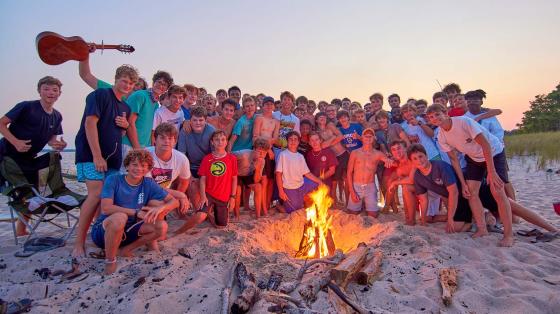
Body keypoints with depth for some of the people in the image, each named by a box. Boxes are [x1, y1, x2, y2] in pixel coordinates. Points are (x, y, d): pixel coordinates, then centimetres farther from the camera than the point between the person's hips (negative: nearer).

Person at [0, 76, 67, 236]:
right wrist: (16, 142, -25)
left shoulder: (57, 116, 3)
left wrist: (58, 145, -10)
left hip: (28, 160, 6)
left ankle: (21, 230, 27)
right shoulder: (26, 107, -14)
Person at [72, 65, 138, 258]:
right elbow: (90, 123, -13)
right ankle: (79, 243, -12)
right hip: (92, 155, -8)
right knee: (97, 194, -19)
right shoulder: (100, 95, -2)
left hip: (113, 158, 8)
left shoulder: (126, 108, 20)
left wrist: (125, 125, 2)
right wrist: (97, 156, -19)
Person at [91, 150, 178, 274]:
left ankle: (126, 249, 1)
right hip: (103, 231, -4)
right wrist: (136, 212, -31)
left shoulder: (149, 184, -4)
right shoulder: (113, 180, -14)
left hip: (127, 231, 4)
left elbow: (174, 201, -7)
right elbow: (105, 208, -27)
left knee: (162, 227, -16)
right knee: (120, 217, -36)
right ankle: (110, 261, -16)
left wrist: (160, 208, -28)